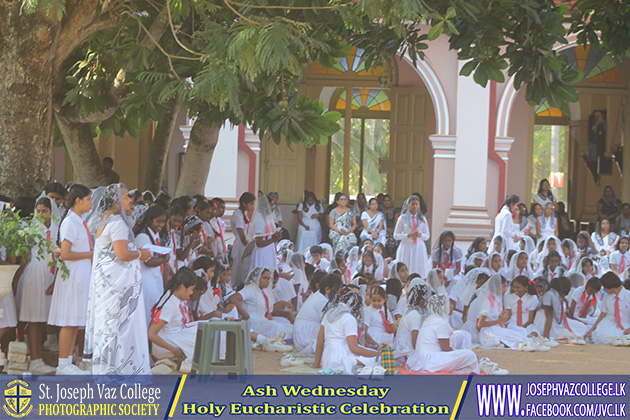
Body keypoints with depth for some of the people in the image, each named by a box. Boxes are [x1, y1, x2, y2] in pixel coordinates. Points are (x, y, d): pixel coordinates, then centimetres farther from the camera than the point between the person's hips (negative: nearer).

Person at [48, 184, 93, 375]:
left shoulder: (80, 222, 14)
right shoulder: (70, 222, -14)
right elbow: (65, 254, -19)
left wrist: (93, 252, 3)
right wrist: (90, 254, -12)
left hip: (83, 276, 9)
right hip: (73, 276, -9)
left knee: (76, 322, 10)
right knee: (69, 322, -6)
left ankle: (68, 362, 14)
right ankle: (63, 364, -2)